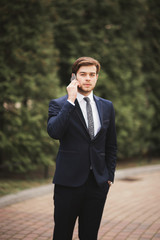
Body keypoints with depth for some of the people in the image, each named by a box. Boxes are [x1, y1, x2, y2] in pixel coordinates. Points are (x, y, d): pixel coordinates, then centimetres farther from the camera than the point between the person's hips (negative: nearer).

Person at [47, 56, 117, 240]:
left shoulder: (107, 106, 11)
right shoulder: (58, 105, -1)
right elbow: (54, 132, -22)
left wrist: (109, 175, 10)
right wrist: (70, 100, -19)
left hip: (98, 182, 3)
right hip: (69, 182, -3)